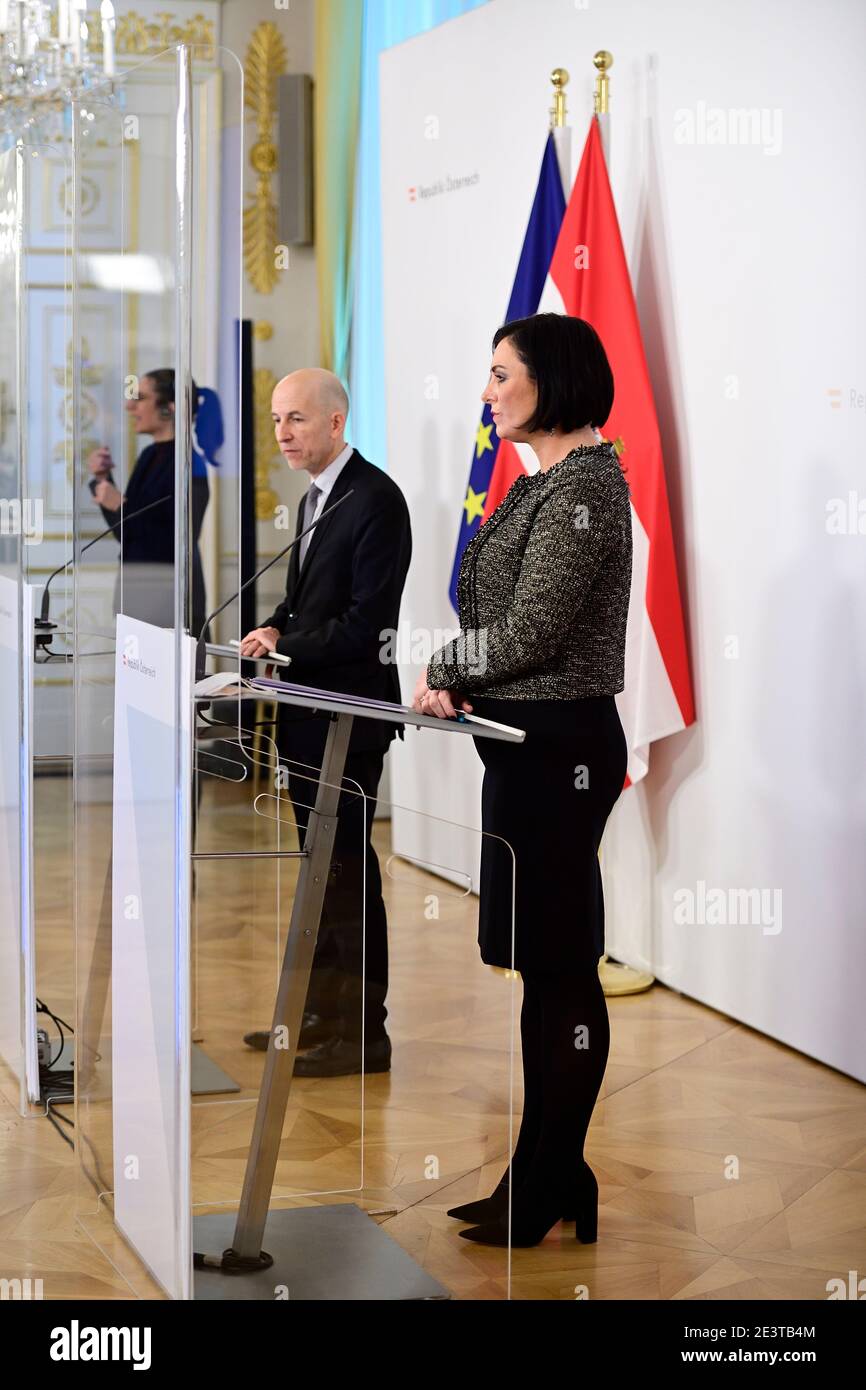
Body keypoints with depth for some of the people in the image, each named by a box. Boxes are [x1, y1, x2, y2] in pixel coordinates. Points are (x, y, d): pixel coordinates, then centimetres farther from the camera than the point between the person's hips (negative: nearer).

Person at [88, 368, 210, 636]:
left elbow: (180, 545, -19)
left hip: (169, 602, -9)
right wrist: (104, 479, 5)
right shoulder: (149, 456, 11)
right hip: (136, 596, 9)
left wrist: (121, 508, -18)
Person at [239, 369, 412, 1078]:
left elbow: (367, 621, -21)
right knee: (321, 864, 15)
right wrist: (274, 630, 1)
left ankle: (360, 1032, 2)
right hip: (310, 713, 10)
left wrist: (285, 647, -19)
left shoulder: (375, 499, -16)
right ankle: (322, 1012, 25)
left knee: (348, 868, -5)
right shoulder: (317, 498, 15)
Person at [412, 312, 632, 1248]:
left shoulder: (586, 481, -14)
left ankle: (553, 1190, 4)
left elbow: (533, 630, -18)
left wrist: (446, 670, -4)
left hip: (560, 746, -10)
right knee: (543, 964, 13)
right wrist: (458, 680, 3)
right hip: (527, 743, 10)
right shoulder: (544, 482, 16)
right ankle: (548, 1173, 20)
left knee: (560, 967, -3)